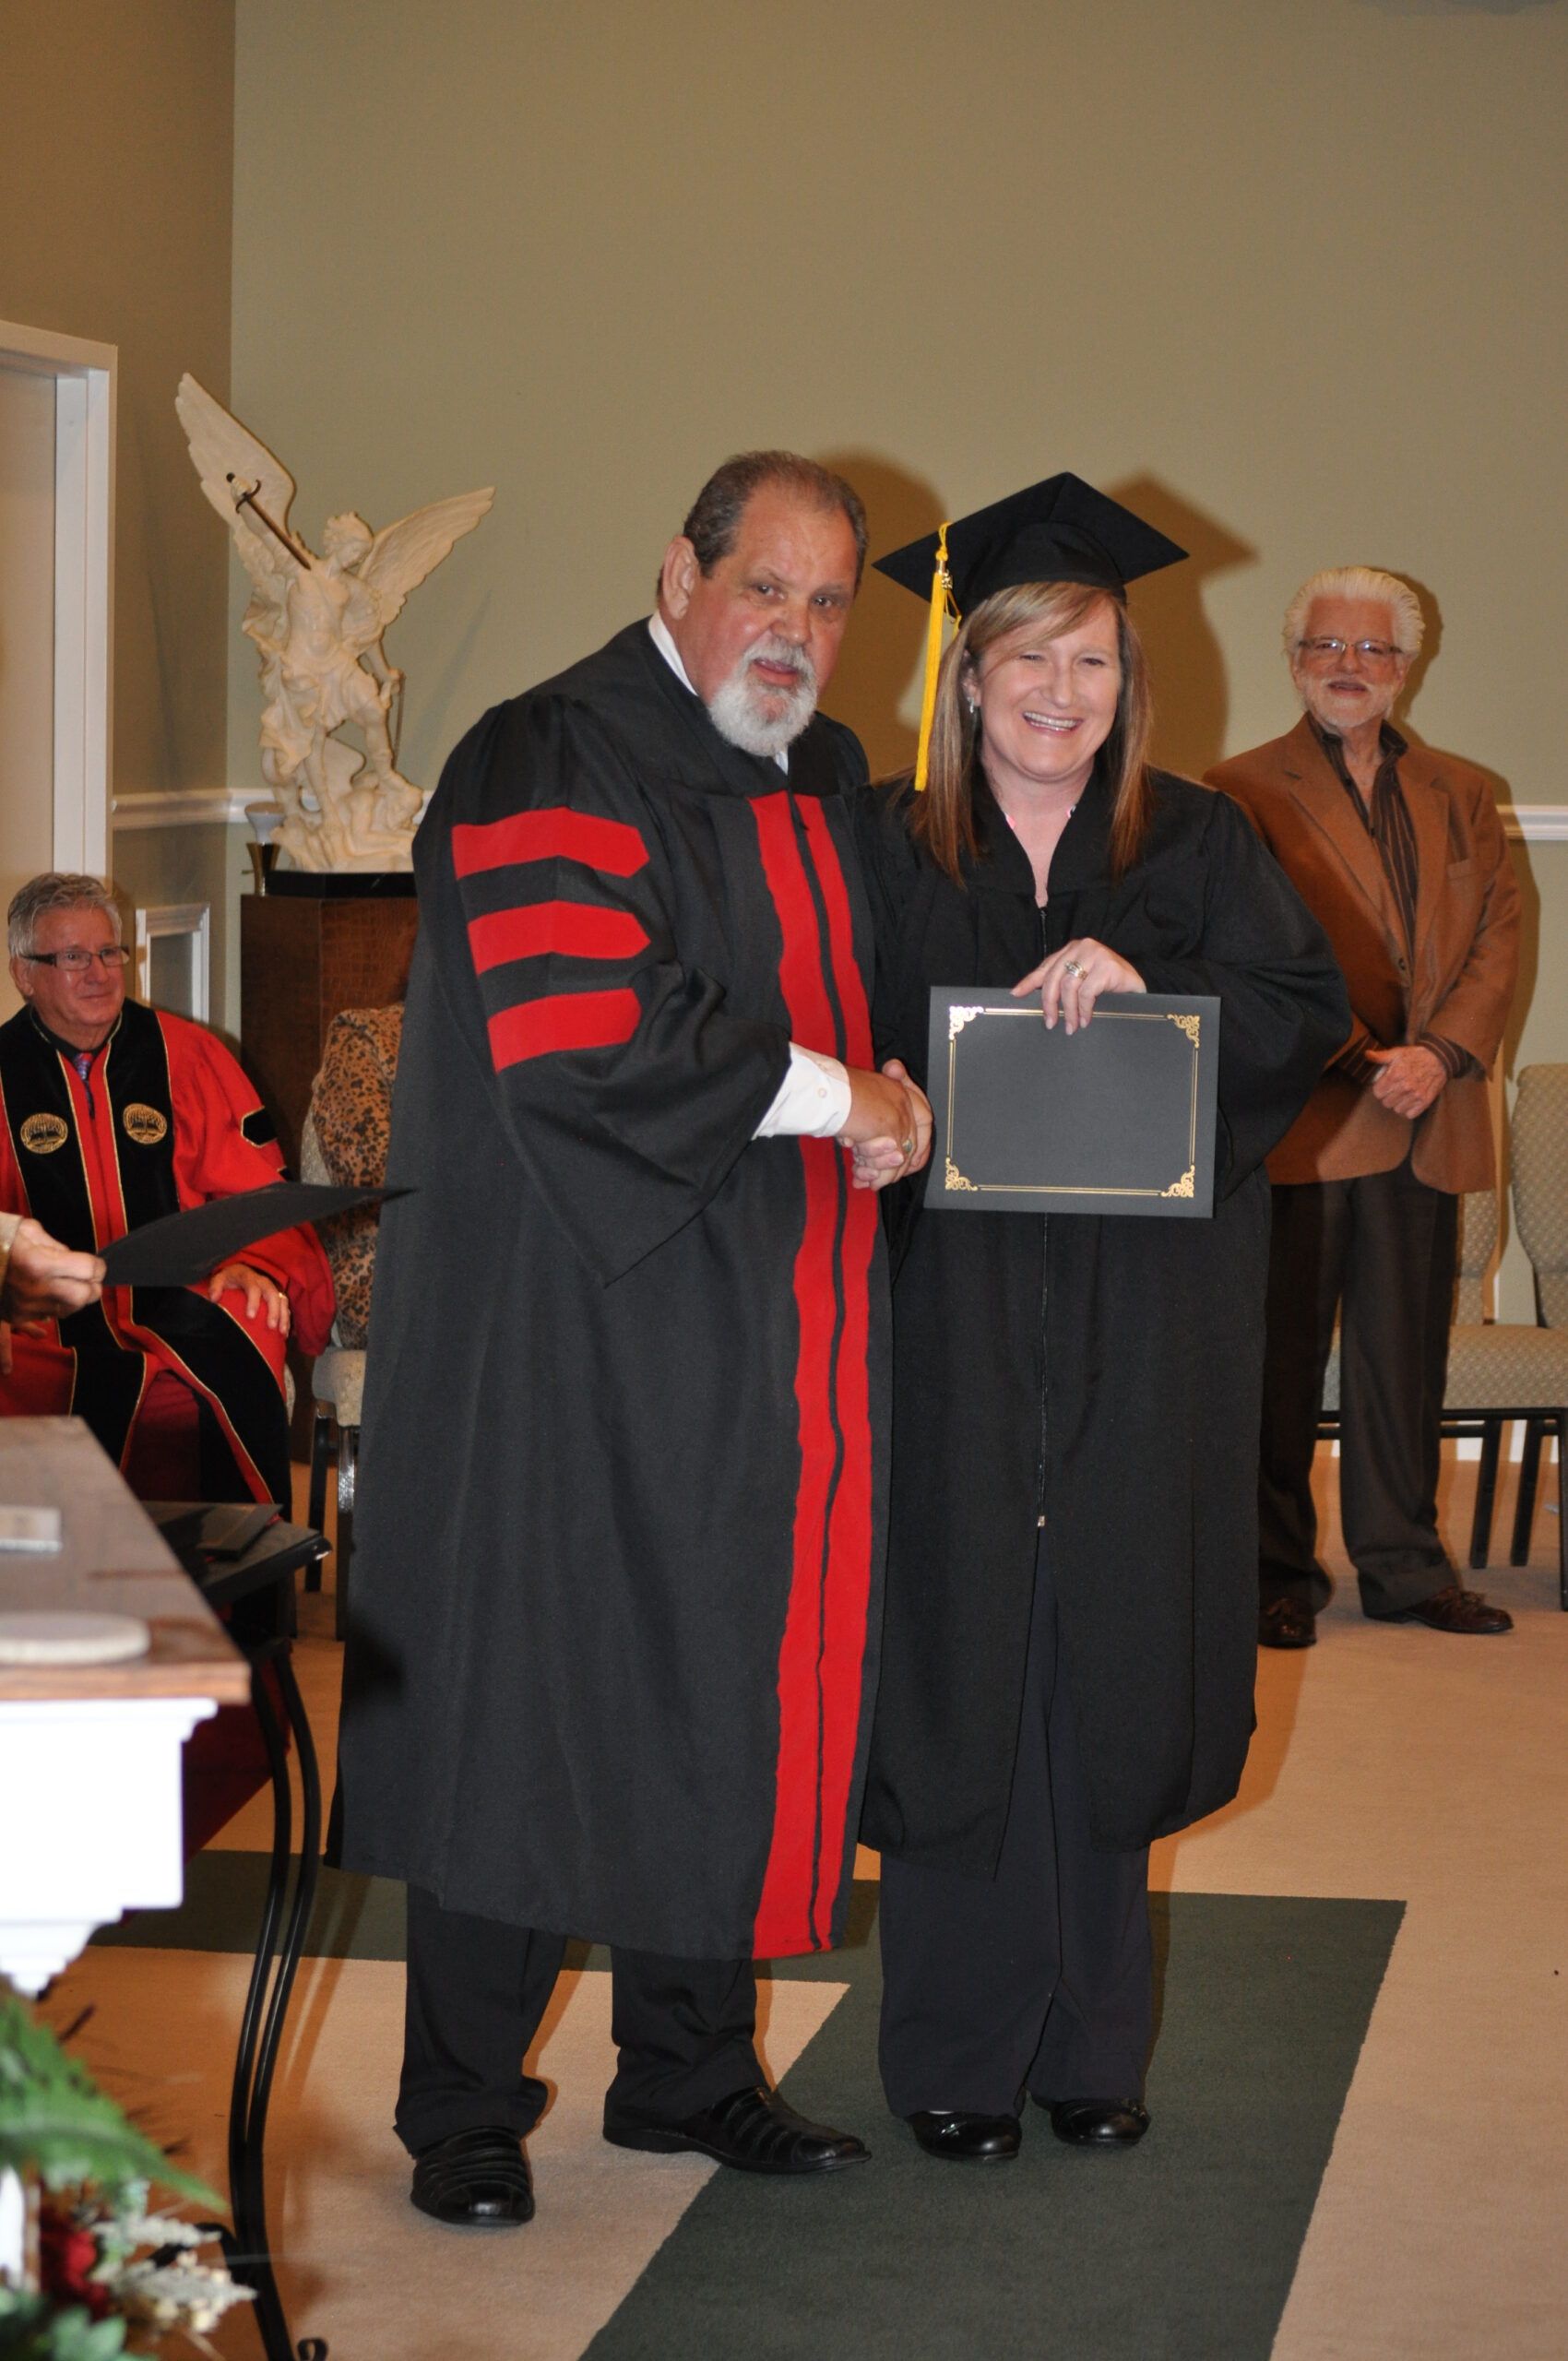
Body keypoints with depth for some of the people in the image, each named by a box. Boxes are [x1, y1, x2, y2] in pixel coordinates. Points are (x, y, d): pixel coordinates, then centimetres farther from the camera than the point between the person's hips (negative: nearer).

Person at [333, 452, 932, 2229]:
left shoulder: (825, 783, 15)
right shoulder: (556, 765, -11)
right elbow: (581, 1041, -23)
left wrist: (886, 1106, 4)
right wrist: (835, 1097, -15)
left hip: (767, 1345, 8)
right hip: (573, 1335, -7)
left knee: (731, 1701, 11)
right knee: (525, 1706, -1)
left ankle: (689, 2073, 25)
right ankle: (463, 2115, 11)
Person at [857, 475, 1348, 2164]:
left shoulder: (1194, 845, 6)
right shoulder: (887, 851, 3)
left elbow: (1306, 1011, -5)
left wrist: (1141, 981, -20)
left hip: (1140, 1350, 1)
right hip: (953, 1332, -1)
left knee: (1111, 1672, 6)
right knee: (965, 1668, -1)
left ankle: (1092, 2040, 19)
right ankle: (958, 2053, 10)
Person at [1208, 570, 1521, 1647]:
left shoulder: (1461, 795, 17)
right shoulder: (1246, 791, 3)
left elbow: (1500, 934, 8)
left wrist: (1443, 1052, -8)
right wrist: (1356, 1061, -14)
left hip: (1428, 1122, 4)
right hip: (1298, 1123, -4)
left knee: (1406, 1360, 7)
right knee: (1283, 1363, 0)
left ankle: (1405, 1566, 16)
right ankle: (1278, 1574, 8)